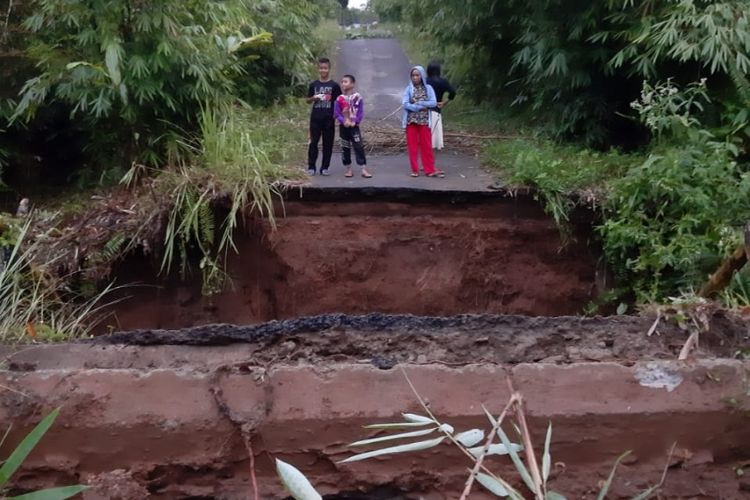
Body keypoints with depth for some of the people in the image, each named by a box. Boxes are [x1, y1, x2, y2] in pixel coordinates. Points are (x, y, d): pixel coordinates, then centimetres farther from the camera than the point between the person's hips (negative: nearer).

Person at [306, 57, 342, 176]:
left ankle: (325, 167, 12)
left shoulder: (334, 85, 0)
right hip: (315, 118, 1)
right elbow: (308, 100, 12)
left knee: (328, 143, 4)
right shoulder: (313, 85, 6)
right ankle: (311, 167, 8)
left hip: (329, 118, -1)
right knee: (313, 142, 1)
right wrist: (314, 98, -8)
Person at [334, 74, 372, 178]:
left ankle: (364, 170, -6)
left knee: (359, 147, -6)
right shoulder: (339, 99, -1)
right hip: (343, 126, 2)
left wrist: (355, 122, -16)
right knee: (345, 148, 7)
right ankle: (349, 169, 16)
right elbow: (336, 113, -3)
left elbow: (361, 112, -4)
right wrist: (344, 121, -18)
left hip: (354, 126, -2)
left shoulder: (357, 97, -4)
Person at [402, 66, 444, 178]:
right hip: (411, 121, 0)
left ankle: (430, 170, 6)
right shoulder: (409, 89, 2)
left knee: (426, 146, 2)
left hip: (424, 121, 0)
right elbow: (405, 104, -9)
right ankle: (415, 170, 10)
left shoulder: (428, 88, 3)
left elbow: (434, 103, -7)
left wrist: (418, 103, -13)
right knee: (412, 145, 3)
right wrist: (422, 106, -14)